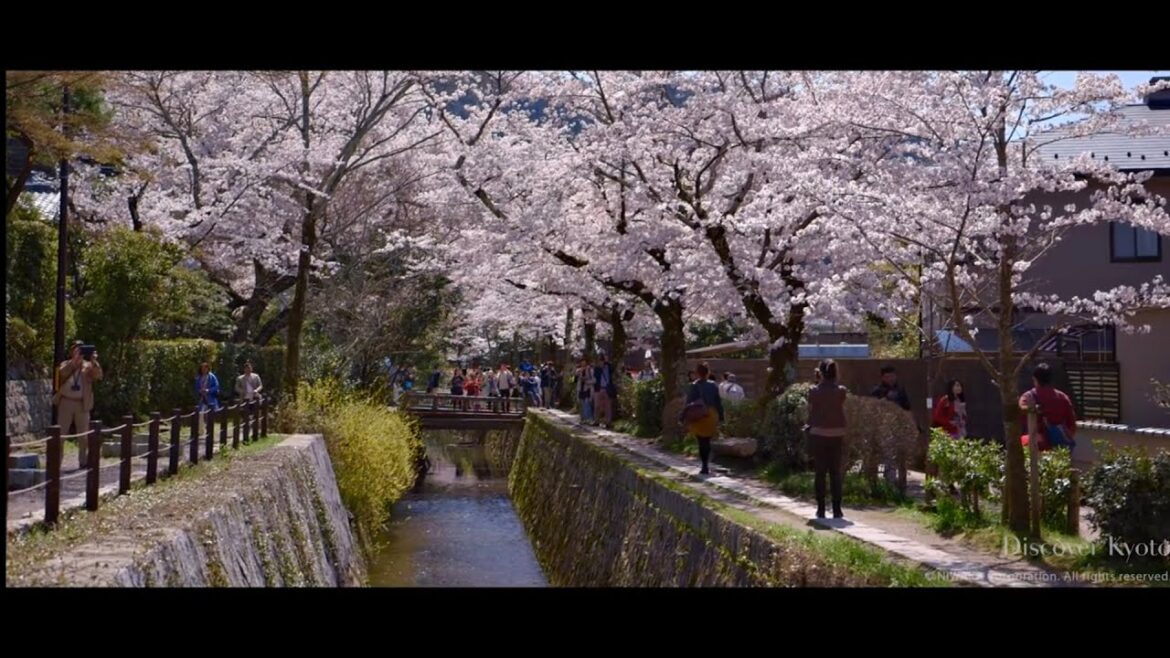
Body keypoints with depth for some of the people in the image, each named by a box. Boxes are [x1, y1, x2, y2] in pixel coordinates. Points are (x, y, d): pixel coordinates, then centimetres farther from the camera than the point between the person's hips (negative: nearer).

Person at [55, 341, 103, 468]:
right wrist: (74, 360, -31)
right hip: (66, 402, -1)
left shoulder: (88, 365, 6)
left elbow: (99, 376, -11)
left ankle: (83, 462, 15)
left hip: (82, 404, 1)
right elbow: (63, 372, -19)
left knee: (83, 435, 6)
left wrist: (94, 361, -24)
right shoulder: (65, 364, 4)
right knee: (61, 433, 2)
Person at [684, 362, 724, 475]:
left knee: (702, 443, 4)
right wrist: (720, 417, 10)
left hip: (698, 418, -2)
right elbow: (718, 402, 1)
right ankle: (706, 467, 15)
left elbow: (689, 404, -6)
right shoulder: (713, 385, -2)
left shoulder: (694, 386, -8)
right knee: (707, 442, 14)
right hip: (711, 416, 2)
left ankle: (705, 467, 0)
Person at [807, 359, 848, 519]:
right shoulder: (841, 391, -4)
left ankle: (821, 509, 7)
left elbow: (811, 412, 2)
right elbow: (842, 409, 4)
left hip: (818, 435, -1)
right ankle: (837, 510, 8)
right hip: (837, 436, 1)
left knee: (820, 472, 6)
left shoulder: (814, 391, -7)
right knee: (835, 473, 9)